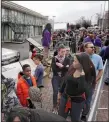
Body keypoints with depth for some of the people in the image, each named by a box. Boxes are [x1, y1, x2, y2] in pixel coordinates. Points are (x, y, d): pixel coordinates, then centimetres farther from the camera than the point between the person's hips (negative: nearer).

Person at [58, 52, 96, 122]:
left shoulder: (89, 74, -20)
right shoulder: (72, 68, -8)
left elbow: (83, 89, -33)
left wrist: (82, 76, -36)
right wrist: (60, 92, 13)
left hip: (77, 101, -4)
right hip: (65, 97, 4)